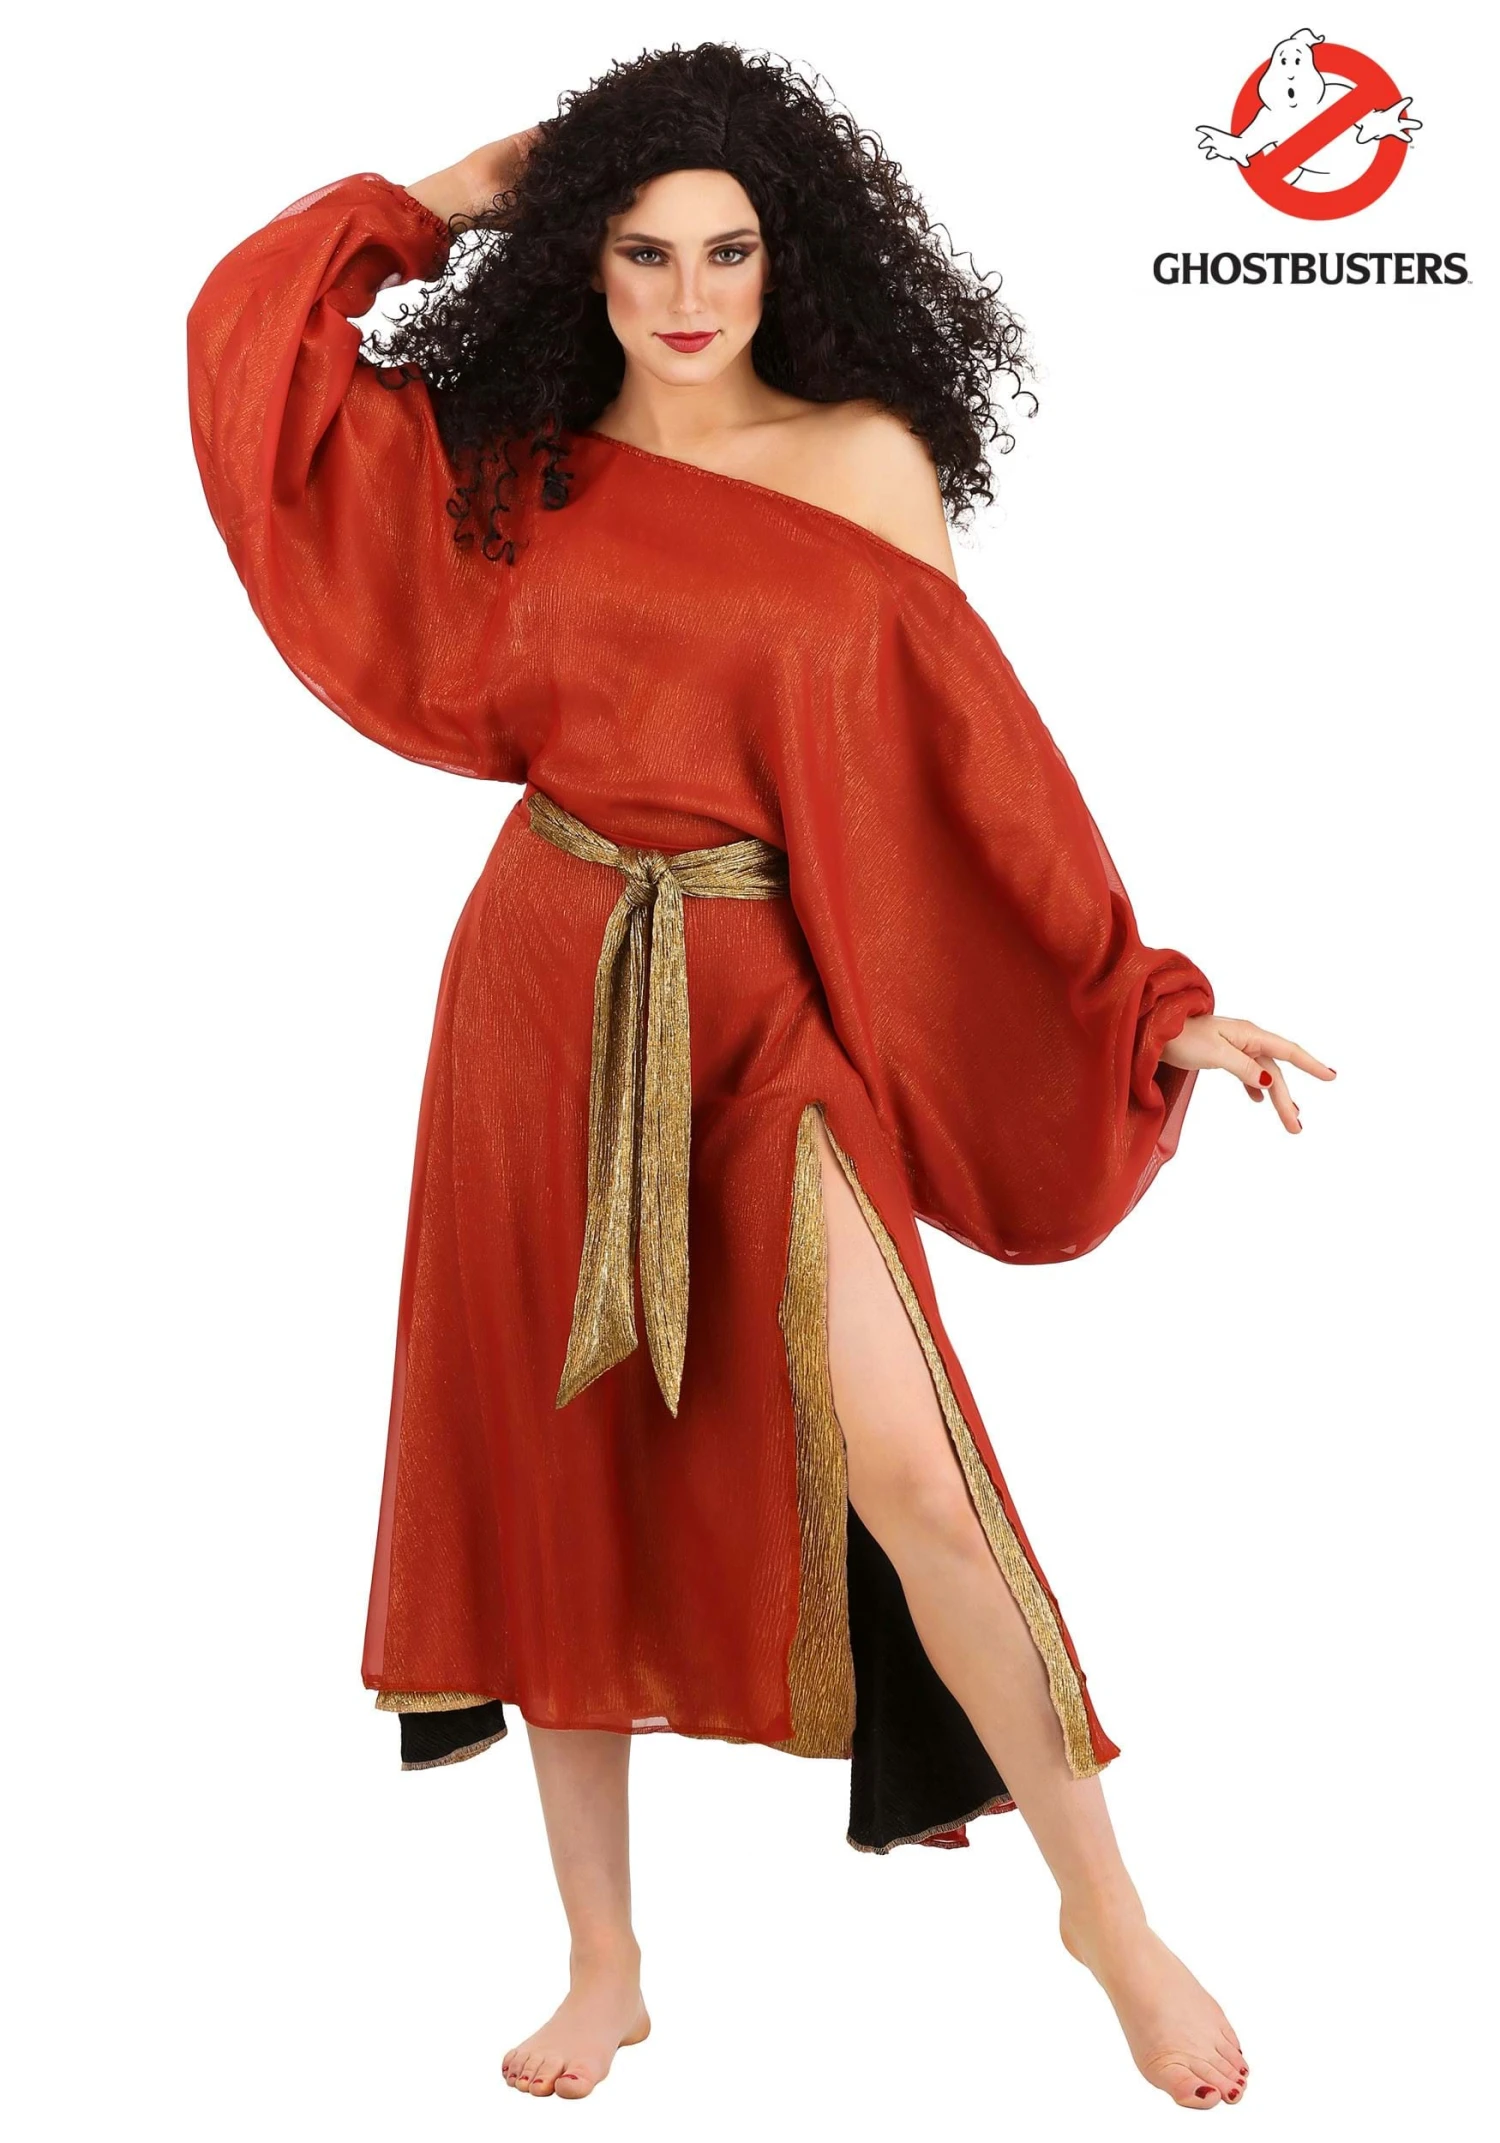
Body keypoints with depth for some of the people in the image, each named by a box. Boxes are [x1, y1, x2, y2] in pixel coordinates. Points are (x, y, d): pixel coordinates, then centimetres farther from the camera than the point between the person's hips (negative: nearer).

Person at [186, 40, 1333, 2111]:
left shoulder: (862, 459, -1)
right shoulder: (521, 464, 6)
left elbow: (973, 758, -1)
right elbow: (260, 319, 14)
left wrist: (1151, 996, -4)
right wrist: (474, 184, 12)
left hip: (770, 1010, -3)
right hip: (548, 995, 3)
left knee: (904, 1467, -17)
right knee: (561, 1469, 8)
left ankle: (1110, 1908, 4)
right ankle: (605, 1965, 25)